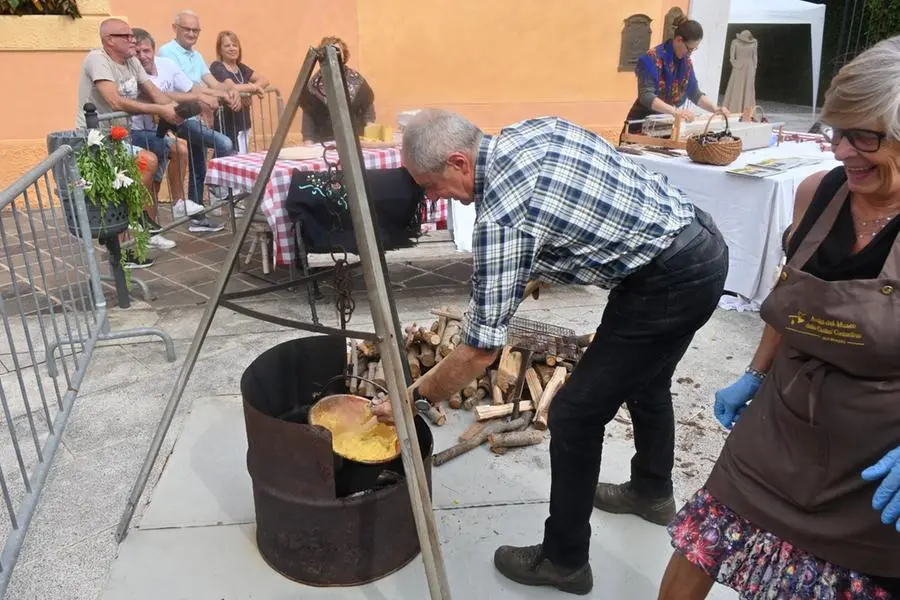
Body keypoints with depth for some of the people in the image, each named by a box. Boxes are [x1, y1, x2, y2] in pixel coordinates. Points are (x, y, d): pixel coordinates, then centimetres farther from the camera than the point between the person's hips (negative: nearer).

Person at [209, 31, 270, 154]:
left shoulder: (241, 67, 16)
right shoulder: (217, 68, -8)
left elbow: (264, 80, 10)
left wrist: (249, 92, -11)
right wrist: (253, 87, -10)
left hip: (244, 124, 8)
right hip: (227, 126, -8)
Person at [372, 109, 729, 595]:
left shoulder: (500, 216, -21)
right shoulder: (530, 129, 4)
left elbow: (481, 348, -16)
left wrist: (412, 397, -3)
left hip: (671, 281, -10)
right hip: (703, 242, 10)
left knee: (575, 413, -1)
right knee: (644, 377, 28)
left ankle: (564, 561, 17)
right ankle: (652, 492, 51)